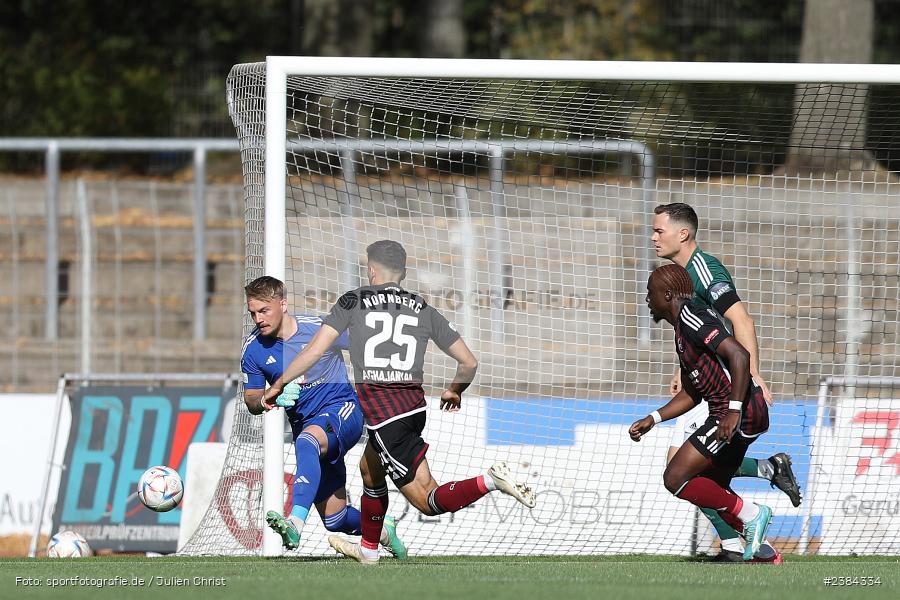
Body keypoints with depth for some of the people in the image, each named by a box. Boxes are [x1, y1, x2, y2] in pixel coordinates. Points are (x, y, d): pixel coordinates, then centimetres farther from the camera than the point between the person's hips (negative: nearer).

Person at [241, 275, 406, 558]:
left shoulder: (321, 328, -13)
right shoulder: (253, 349, -4)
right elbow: (251, 401, 3)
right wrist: (269, 399, -20)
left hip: (343, 409, -5)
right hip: (306, 425, 5)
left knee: (307, 441, -40)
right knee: (336, 520, 6)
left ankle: (295, 523, -56)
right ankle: (383, 528, 39)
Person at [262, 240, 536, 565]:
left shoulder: (353, 301, 5)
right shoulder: (424, 310, 14)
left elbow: (314, 351, 3)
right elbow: (469, 362, 13)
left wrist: (278, 385, 17)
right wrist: (454, 391, 35)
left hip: (379, 410, -6)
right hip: (415, 405, 6)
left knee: (428, 500, -6)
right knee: (369, 470, 32)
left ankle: (490, 481, -31)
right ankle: (367, 549, 47)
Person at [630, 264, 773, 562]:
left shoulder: (691, 316, -11)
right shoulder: (682, 328, 21)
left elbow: (739, 355, -23)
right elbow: (690, 395, 29)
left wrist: (734, 411, -29)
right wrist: (652, 419, 21)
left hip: (739, 414, -11)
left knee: (675, 479, -10)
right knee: (711, 491, 18)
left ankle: (750, 514, -7)